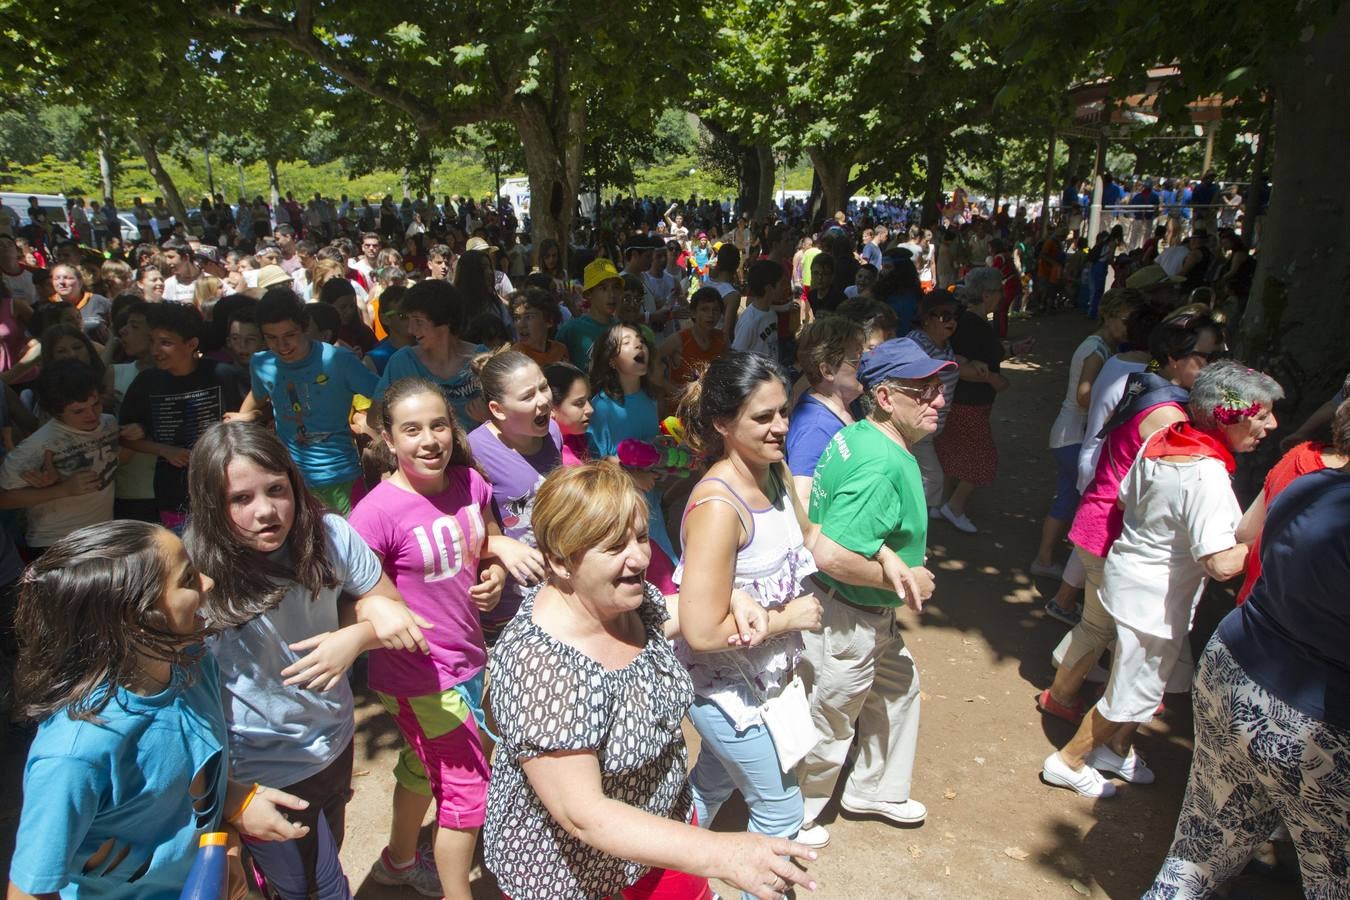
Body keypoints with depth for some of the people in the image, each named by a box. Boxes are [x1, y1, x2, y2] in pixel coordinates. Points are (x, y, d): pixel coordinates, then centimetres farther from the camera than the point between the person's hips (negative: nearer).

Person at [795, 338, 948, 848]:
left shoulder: (861, 435, -1)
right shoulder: (883, 466, -31)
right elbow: (831, 556, -35)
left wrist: (887, 556, 0)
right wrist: (901, 579, -21)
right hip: (845, 619, -10)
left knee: (899, 685, 30)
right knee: (829, 726, 13)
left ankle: (874, 790, 51)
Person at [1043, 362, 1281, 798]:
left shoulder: (1163, 439, -5)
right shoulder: (1208, 475, -29)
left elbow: (1124, 498, 8)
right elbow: (1221, 564, -33)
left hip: (1129, 570, 9)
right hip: (1156, 597, -8)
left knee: (1136, 682, 26)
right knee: (1134, 692, 10)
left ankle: (1118, 749, 45)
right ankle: (1068, 761, 25)